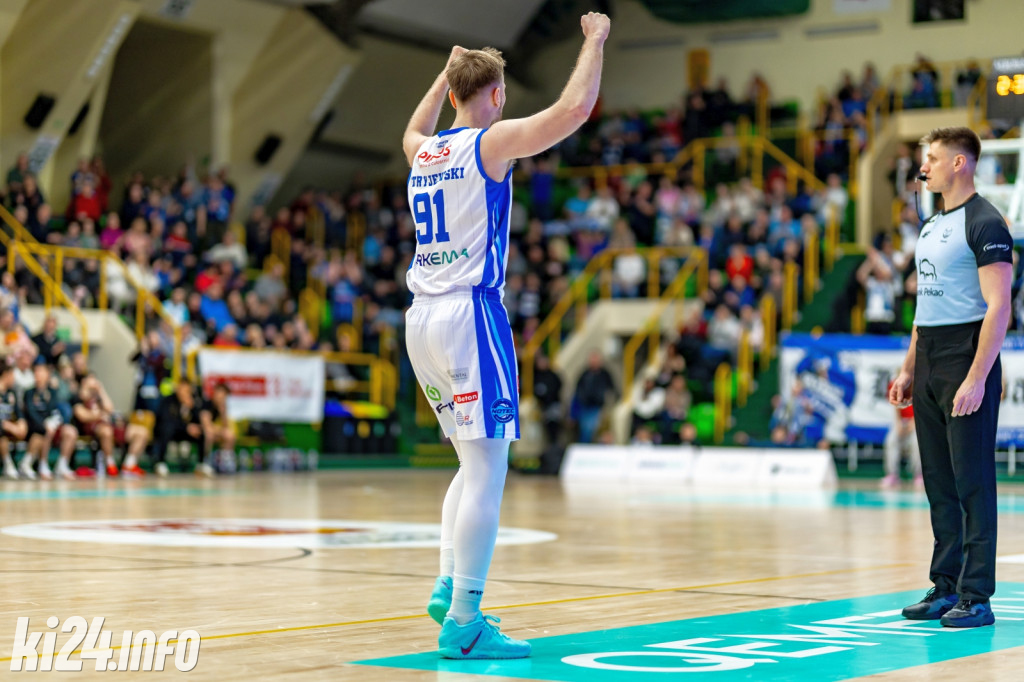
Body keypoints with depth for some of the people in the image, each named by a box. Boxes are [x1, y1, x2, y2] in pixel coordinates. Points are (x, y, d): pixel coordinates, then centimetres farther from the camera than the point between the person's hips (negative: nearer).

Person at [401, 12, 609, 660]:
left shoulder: (424, 151, 14)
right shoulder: (491, 142, -7)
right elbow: (575, 107, -13)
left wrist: (447, 73, 46)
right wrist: (595, 42, 2)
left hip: (422, 317, 8)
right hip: (470, 313, -8)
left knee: (476, 462, 19)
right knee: (488, 466, -7)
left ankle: (448, 588, 13)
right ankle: (464, 620, -11)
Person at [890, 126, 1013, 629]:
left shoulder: (984, 223, -10)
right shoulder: (931, 227, 17)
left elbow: (998, 307, -16)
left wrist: (977, 378, -22)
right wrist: (908, 369, 17)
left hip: (967, 361, -9)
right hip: (928, 365, 9)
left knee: (972, 483, -6)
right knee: (939, 483, 11)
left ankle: (976, 597, -2)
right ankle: (946, 588, 18)